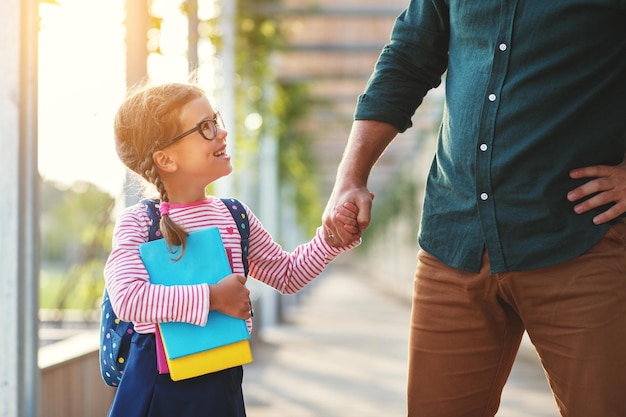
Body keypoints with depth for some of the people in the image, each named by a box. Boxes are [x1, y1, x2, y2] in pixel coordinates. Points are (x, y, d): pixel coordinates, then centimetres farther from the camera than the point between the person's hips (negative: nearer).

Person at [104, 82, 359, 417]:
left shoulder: (235, 216, 7)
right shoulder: (137, 222, -9)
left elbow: (288, 275, 17)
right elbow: (126, 297, -24)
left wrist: (331, 237, 2)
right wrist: (211, 298, -23)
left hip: (222, 379, 5)